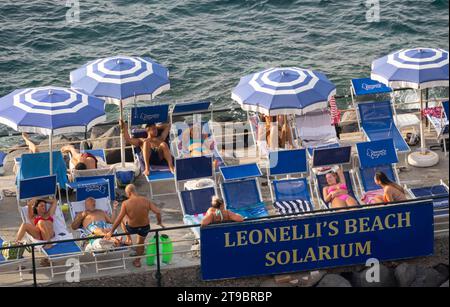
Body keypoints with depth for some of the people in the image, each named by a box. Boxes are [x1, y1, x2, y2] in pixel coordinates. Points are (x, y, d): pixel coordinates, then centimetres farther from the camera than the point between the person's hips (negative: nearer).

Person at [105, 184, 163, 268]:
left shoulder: (126, 203, -23)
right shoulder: (146, 201, -16)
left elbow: (119, 219, -22)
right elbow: (158, 212, -17)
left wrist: (111, 232, -14)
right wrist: (159, 222, 3)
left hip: (131, 228, -2)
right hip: (145, 228, 2)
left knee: (123, 220, 31)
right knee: (141, 243, 32)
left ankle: (129, 239, 35)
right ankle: (137, 261, 46)